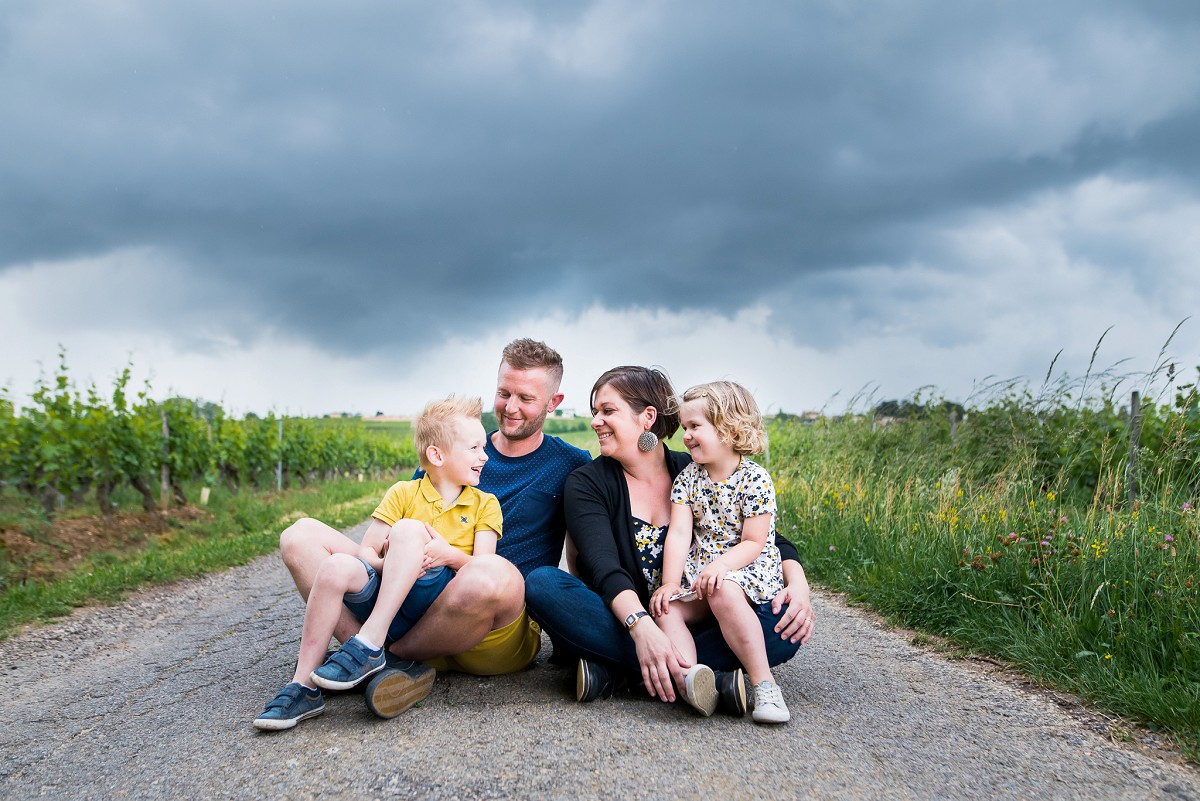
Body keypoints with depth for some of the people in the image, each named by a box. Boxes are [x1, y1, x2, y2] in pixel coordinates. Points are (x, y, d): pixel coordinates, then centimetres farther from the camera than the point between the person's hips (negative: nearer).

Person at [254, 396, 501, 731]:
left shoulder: (485, 504, 10)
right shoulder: (404, 493, 10)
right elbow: (367, 550, 3)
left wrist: (450, 555, -21)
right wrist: (390, 565, -20)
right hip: (386, 596, 2)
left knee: (408, 528, -25)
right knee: (336, 566, -28)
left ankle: (369, 644, -28)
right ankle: (303, 687, -24)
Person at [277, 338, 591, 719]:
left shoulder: (571, 465, 7)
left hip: (506, 631, -3)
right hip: (422, 609, 4)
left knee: (490, 572, -41)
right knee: (302, 534, -5)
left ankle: (393, 654, -14)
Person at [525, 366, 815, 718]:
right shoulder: (586, 484, -1)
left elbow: (767, 538, 3)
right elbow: (604, 567, -17)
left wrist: (797, 583, -19)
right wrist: (641, 626, -36)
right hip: (620, 625, -1)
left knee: (787, 623, -23)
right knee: (542, 583, -30)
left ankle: (615, 669, -28)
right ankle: (698, 679, -35)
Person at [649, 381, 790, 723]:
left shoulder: (755, 480, -9)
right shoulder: (687, 479, 6)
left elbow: (753, 542, -12)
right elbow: (679, 534, -2)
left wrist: (721, 565, -28)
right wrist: (670, 582, -15)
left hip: (749, 568, -5)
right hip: (697, 572, 6)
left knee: (723, 590, -37)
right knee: (664, 605, -21)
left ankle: (763, 683, -30)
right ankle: (691, 676, -39)